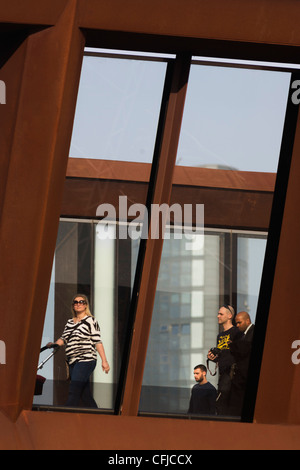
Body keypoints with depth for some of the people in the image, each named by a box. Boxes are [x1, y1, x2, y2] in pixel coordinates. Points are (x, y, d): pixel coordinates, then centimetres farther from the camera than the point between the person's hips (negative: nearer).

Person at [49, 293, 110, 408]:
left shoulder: (91, 321, 0)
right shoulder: (69, 322, 20)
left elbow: (97, 341, -4)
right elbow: (64, 338, 14)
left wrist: (104, 360, -8)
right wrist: (54, 345, -7)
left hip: (85, 360, -7)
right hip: (73, 362, 7)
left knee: (74, 392, -15)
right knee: (85, 395, 7)